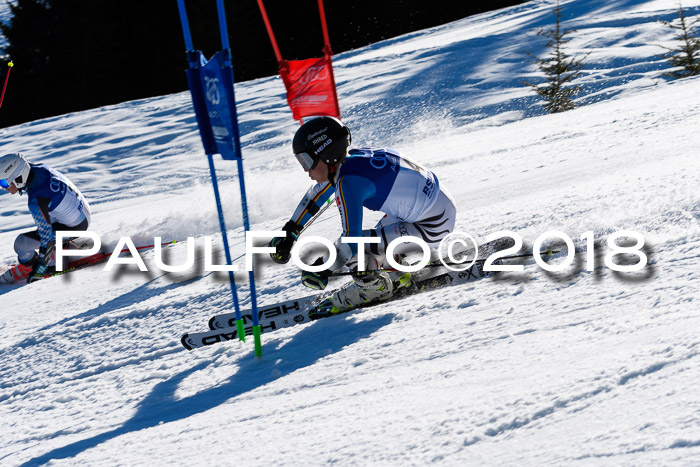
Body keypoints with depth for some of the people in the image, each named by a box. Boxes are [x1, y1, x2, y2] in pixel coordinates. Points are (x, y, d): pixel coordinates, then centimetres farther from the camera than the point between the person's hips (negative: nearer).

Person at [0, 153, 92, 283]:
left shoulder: (36, 201, -33)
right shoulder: (40, 168, -13)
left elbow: (46, 234, -28)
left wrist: (41, 269, -20)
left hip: (74, 227, -9)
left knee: (21, 243, -11)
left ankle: (27, 269, 18)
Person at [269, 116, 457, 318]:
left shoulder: (349, 180, -24)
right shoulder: (340, 162, 2)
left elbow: (351, 238, -27)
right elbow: (316, 195, 20)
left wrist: (323, 269, -14)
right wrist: (290, 232, 26)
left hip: (433, 226, -9)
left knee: (355, 248, -13)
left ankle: (374, 287, 10)